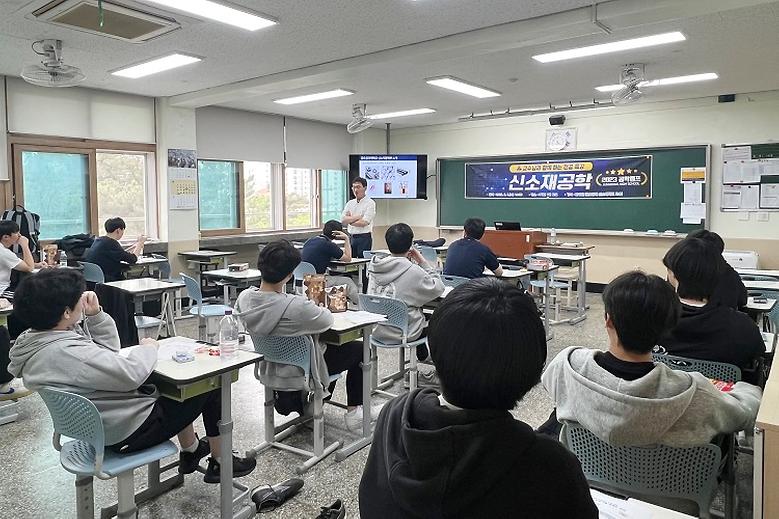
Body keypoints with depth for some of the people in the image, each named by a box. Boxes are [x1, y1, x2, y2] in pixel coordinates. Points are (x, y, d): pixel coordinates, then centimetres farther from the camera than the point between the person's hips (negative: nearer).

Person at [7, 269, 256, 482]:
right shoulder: (65, 353, -33)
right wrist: (148, 347, -14)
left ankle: (190, 451, 38)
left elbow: (108, 350, 8)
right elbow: (131, 374, -34)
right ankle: (219, 463, 19)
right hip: (127, 431, -10)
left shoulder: (39, 340, 0)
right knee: (212, 384, 2)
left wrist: (95, 315, -7)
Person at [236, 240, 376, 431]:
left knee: (330, 345, 31)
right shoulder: (295, 306, -37)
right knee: (359, 349, 14)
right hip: (298, 375, -7)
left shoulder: (244, 298, -16)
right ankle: (353, 412, 26)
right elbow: (327, 321, -18)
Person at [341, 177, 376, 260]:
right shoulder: (350, 203, 13)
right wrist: (358, 217, -10)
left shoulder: (370, 203, -5)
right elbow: (343, 220, 0)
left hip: (364, 237, -5)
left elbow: (364, 222, -14)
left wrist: (349, 220, -2)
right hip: (352, 237, 5)